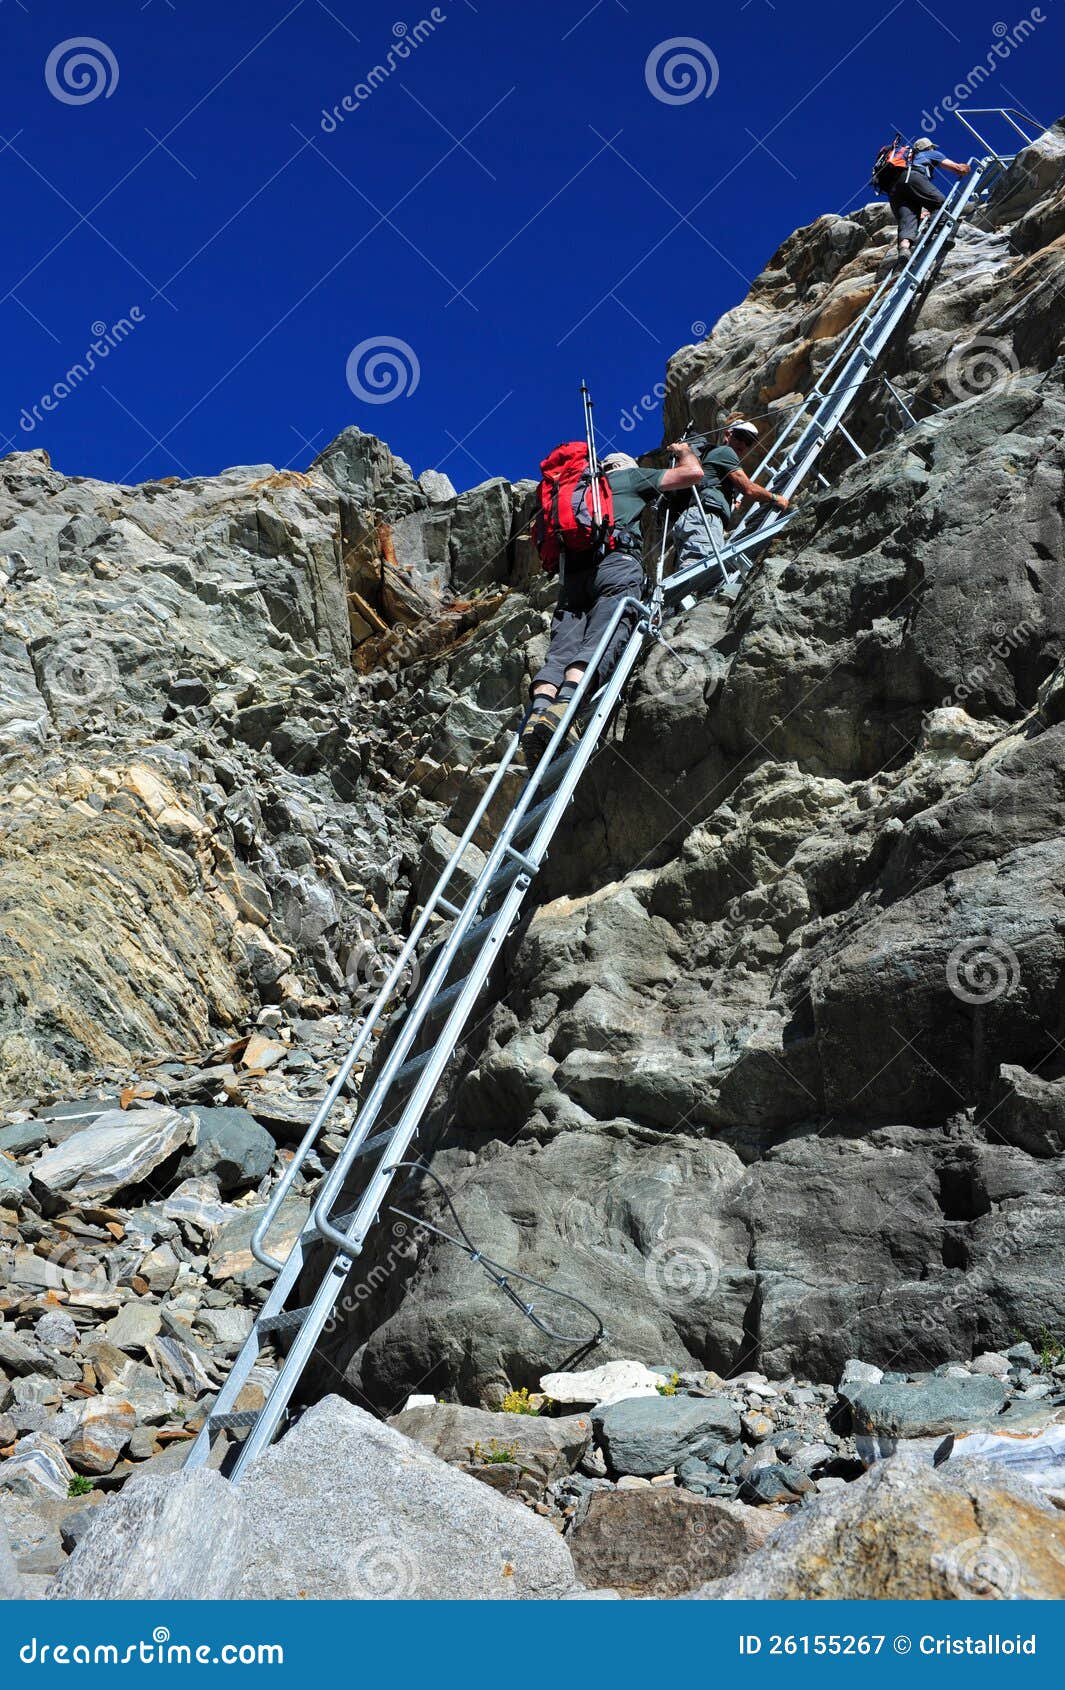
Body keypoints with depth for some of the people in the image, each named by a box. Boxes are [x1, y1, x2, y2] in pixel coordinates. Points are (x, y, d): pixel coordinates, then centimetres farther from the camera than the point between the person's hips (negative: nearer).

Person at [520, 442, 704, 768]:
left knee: (562, 647, -13)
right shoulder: (630, 477, 29)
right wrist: (684, 450, 49)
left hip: (571, 570, 4)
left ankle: (540, 706, -41)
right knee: (602, 640, -23)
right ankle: (565, 702, -50)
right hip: (617, 561, -4)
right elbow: (693, 473, 28)